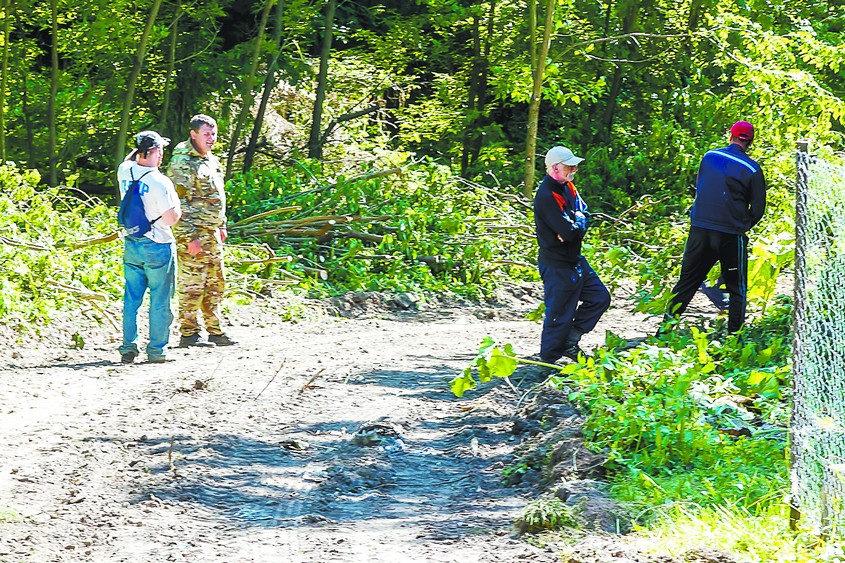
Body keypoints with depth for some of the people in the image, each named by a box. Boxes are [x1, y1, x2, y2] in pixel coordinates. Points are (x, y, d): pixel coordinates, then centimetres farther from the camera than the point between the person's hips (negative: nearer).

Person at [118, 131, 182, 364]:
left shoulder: (124, 172, -1)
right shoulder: (159, 182, -19)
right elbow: (171, 219, -18)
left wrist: (140, 148, 19)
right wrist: (179, 207, 1)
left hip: (131, 245, 6)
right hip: (158, 248, -6)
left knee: (131, 298, 12)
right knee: (160, 301, 4)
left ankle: (128, 347, 13)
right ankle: (156, 350, 8)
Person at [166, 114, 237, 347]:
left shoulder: (211, 160, 15)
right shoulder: (182, 163, -14)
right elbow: (179, 203, -18)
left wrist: (221, 226, 22)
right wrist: (190, 237, -21)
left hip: (212, 232, 9)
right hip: (193, 233, -9)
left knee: (215, 284, 12)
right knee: (192, 284, -6)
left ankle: (215, 331, 19)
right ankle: (188, 334, -1)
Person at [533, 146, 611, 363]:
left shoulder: (567, 187, 8)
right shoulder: (546, 196, -24)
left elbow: (584, 213, 5)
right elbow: (568, 232, -29)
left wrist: (574, 226, -16)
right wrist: (578, 226, -7)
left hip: (575, 260, 10)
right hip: (557, 266, -10)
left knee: (600, 297, 15)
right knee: (559, 314, -2)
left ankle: (570, 341, 20)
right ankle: (549, 359, 12)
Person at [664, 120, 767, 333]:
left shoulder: (709, 156, 4)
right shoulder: (752, 169, -7)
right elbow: (758, 208, -3)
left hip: (699, 229, 3)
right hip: (731, 234, -3)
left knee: (687, 281, 12)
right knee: (736, 287, 9)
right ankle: (734, 334, 7)